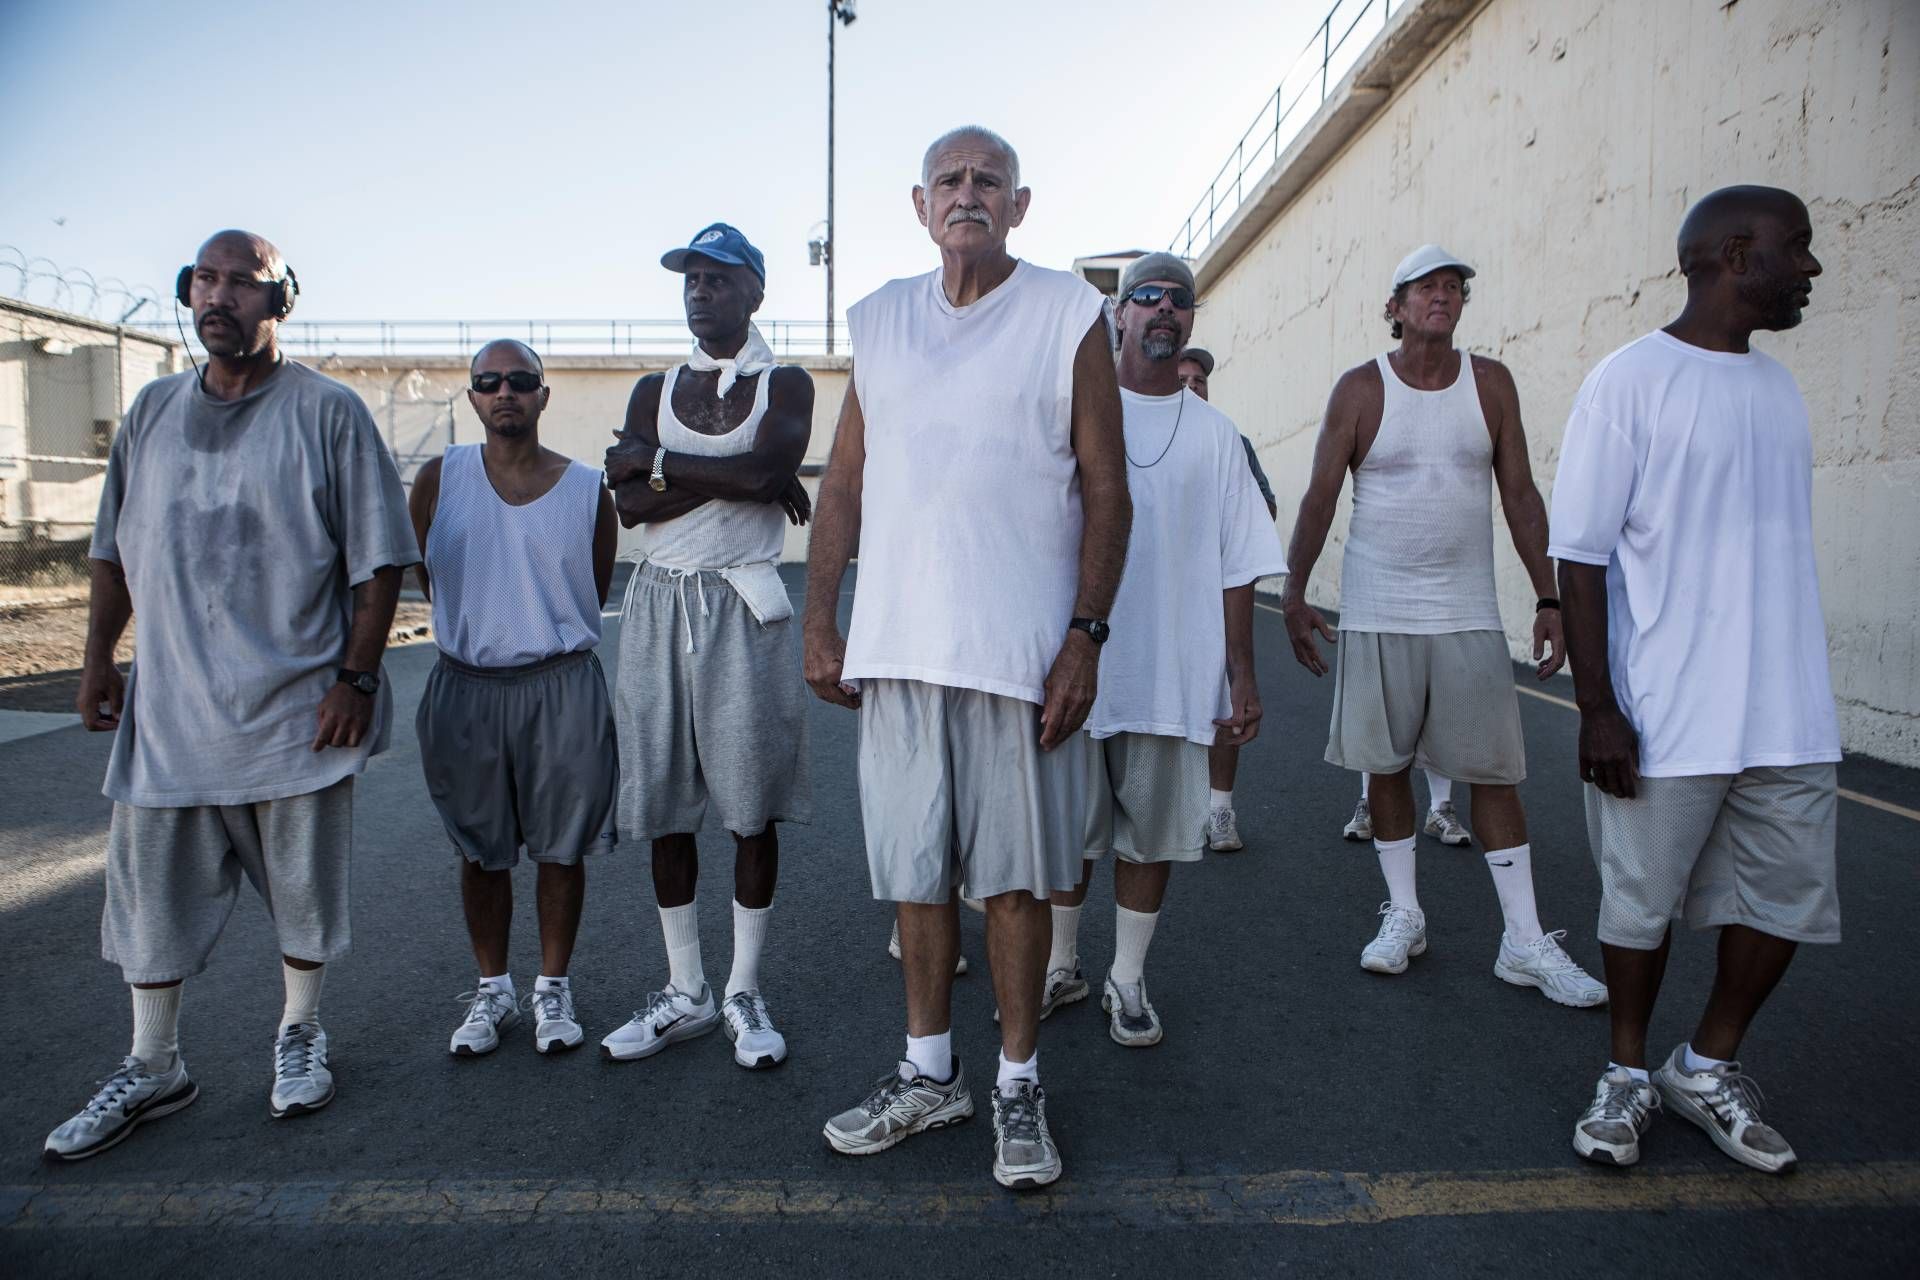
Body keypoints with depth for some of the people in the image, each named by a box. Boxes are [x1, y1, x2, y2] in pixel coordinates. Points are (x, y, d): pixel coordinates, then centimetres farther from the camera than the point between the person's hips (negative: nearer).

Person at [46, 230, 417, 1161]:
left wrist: (356, 677, -12)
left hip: (297, 710, -4)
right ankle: (152, 1068, 28)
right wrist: (97, 660, 11)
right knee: (150, 885, 11)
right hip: (168, 709, 5)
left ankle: (300, 1033, 30)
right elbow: (114, 549, 17)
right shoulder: (153, 411, 11)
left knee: (305, 884, 9)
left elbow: (377, 558, -7)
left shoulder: (327, 412, -4)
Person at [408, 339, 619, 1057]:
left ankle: (553, 988, 24)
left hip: (560, 687, -1)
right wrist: (479, 627, 10)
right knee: (480, 851, 12)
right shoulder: (441, 478, 2)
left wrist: (547, 640, 7)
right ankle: (491, 991, 28)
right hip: (464, 688, 2)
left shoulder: (586, 489, -1)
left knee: (561, 848, 7)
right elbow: (421, 571, 12)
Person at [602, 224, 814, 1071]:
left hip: (743, 606, -4)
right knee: (664, 803, 6)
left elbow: (767, 470, -17)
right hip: (660, 605, 4)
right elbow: (630, 503, -2)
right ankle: (685, 993, 20)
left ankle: (744, 994, 15)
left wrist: (658, 462, -7)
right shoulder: (656, 390, 13)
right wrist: (738, 478, -11)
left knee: (752, 805, 1)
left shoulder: (784, 386, 4)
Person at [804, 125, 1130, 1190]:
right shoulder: (879, 321, 13)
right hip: (895, 645, 4)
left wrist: (1084, 638, -10)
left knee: (1015, 874, 5)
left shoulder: (1068, 312, 2)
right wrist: (818, 622, 6)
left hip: (1020, 648, -3)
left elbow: (1106, 488, -1)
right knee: (914, 869, 12)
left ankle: (1017, 1083, 24)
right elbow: (844, 482, 14)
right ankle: (928, 1073, 30)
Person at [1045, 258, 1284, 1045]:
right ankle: (1059, 967, 28)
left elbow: (1236, 566, 7)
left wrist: (1242, 676, 2)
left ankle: (1128, 981, 25)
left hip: (1174, 677, 1)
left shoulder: (1213, 433, 8)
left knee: (1153, 832, 8)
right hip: (1074, 666, -1)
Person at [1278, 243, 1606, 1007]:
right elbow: (1319, 497, -2)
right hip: (1378, 614, -1)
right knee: (1386, 764, 6)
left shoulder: (1490, 384, 6)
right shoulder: (1361, 389, 0)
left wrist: (1549, 600, 0)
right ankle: (1403, 914, 22)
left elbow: (1520, 495, 6)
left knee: (1494, 770, 1)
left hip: (1468, 613, 1)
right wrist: (1294, 594, -10)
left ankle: (1525, 942, 9)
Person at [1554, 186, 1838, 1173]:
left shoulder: (1779, 386, 12)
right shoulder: (1629, 382, -9)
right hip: (1667, 716, -6)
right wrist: (1597, 709, -15)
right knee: (1642, 904, 7)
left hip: (1790, 715, 7)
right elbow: (1581, 555, -11)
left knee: (1785, 898, 12)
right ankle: (1629, 1073, 28)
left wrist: (1799, 692, 16)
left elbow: (1778, 544, 17)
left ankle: (1709, 1067, 32)